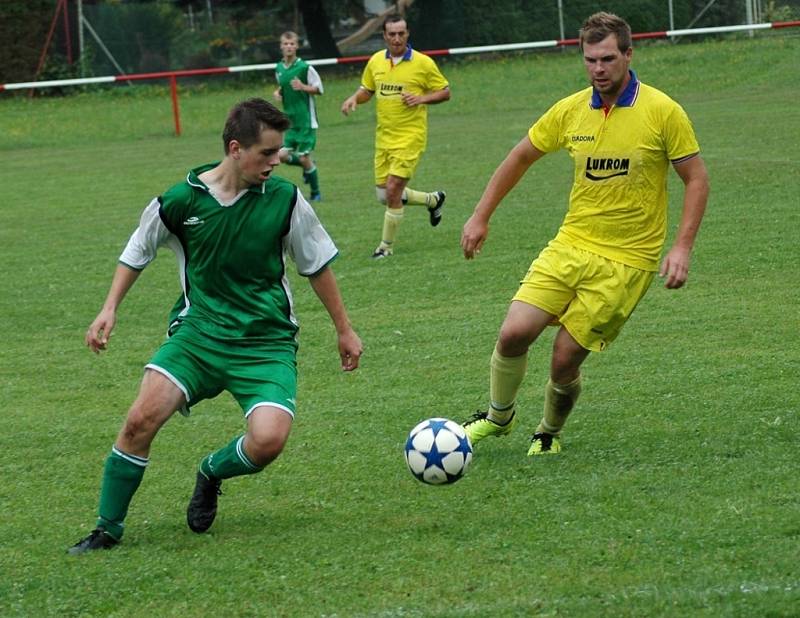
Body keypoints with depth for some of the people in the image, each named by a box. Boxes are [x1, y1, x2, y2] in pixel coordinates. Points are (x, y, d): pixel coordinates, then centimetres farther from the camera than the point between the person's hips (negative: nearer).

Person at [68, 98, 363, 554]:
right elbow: (137, 254, 14)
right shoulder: (179, 201, -6)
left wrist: (345, 330, 16)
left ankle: (212, 473, 13)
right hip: (200, 328, 0)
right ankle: (108, 530, -2)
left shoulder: (286, 200, -6)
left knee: (269, 440, -23)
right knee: (142, 419, -22)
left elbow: (318, 266, 10)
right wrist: (110, 309, 5)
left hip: (266, 341, 0)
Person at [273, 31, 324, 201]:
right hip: (290, 121, 6)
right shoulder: (279, 68, 6)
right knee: (282, 155, -4)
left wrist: (303, 87, -21)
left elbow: (319, 88, -4)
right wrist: (278, 92, 2)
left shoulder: (304, 67, -11)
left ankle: (315, 193, 12)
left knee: (304, 158, -5)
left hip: (306, 120, -6)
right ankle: (308, 167, 26)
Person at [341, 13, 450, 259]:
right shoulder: (376, 61, 5)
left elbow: (445, 92, -1)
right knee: (384, 195, 9)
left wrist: (421, 98, -18)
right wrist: (354, 98, -3)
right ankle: (433, 200, 35)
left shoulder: (423, 63, -8)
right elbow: (366, 89, 19)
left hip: (410, 136, -6)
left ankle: (387, 246, 3)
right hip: (384, 137, 6)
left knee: (393, 191, -13)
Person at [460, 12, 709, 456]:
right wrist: (480, 217, 14)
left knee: (565, 360, -6)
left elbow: (696, 179, -3)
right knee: (513, 334, -11)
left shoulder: (662, 112, -9)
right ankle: (498, 416, 17)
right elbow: (521, 157, 16)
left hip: (627, 260, -4)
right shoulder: (571, 110, 2)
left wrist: (682, 247, -13)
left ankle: (549, 432, 24)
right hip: (570, 246, 4)